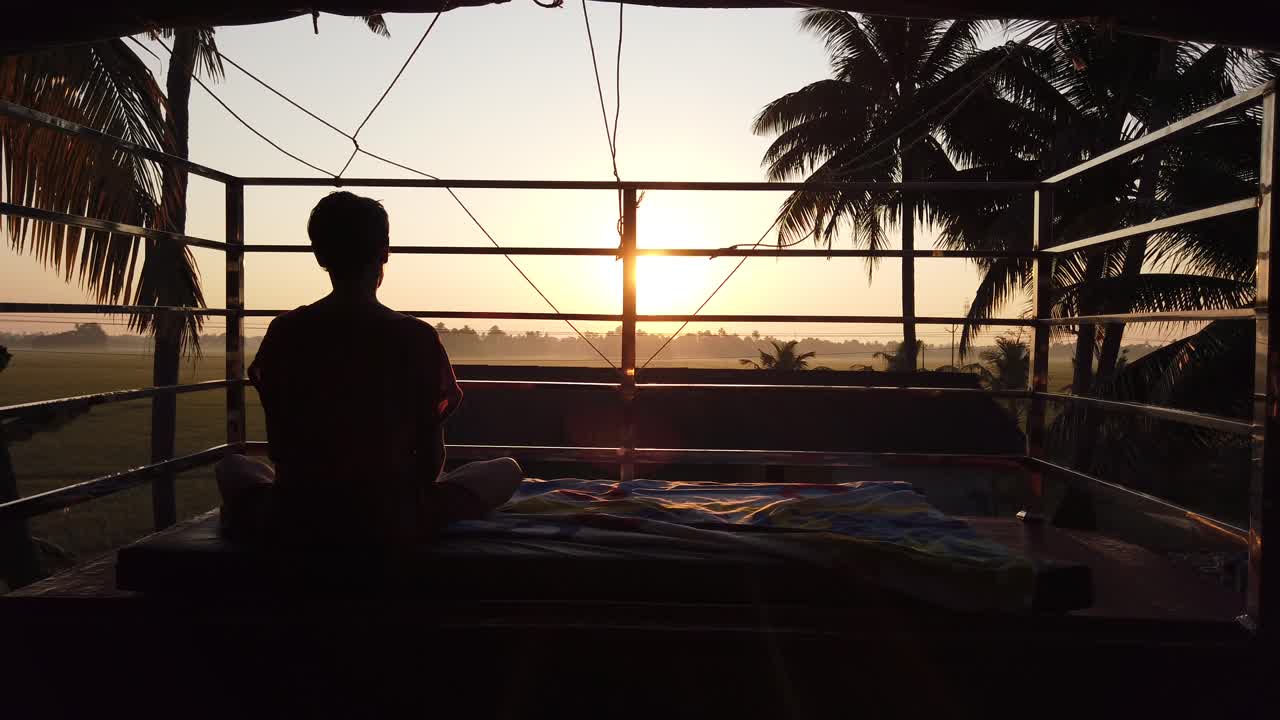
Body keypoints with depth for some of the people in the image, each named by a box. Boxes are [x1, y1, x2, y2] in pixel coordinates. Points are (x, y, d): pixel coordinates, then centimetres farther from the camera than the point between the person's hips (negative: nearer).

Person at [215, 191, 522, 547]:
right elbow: (432, 454, -5)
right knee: (506, 469, 15)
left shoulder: (284, 332, -6)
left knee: (231, 467, 35)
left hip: (297, 522, 5)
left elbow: (278, 447, 3)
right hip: (394, 523, -4)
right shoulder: (418, 338, -12)